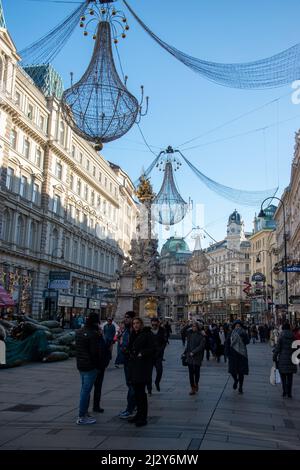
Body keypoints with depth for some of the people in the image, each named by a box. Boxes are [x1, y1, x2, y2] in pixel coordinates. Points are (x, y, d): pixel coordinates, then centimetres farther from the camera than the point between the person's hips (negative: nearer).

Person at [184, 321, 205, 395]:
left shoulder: (201, 336, -8)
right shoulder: (189, 334, 7)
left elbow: (201, 346, -15)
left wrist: (193, 352, -19)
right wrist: (185, 352, 7)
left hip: (197, 356, -3)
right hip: (189, 356, 3)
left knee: (196, 371, 9)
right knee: (191, 372, 0)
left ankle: (196, 384, 35)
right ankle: (193, 389, 4)